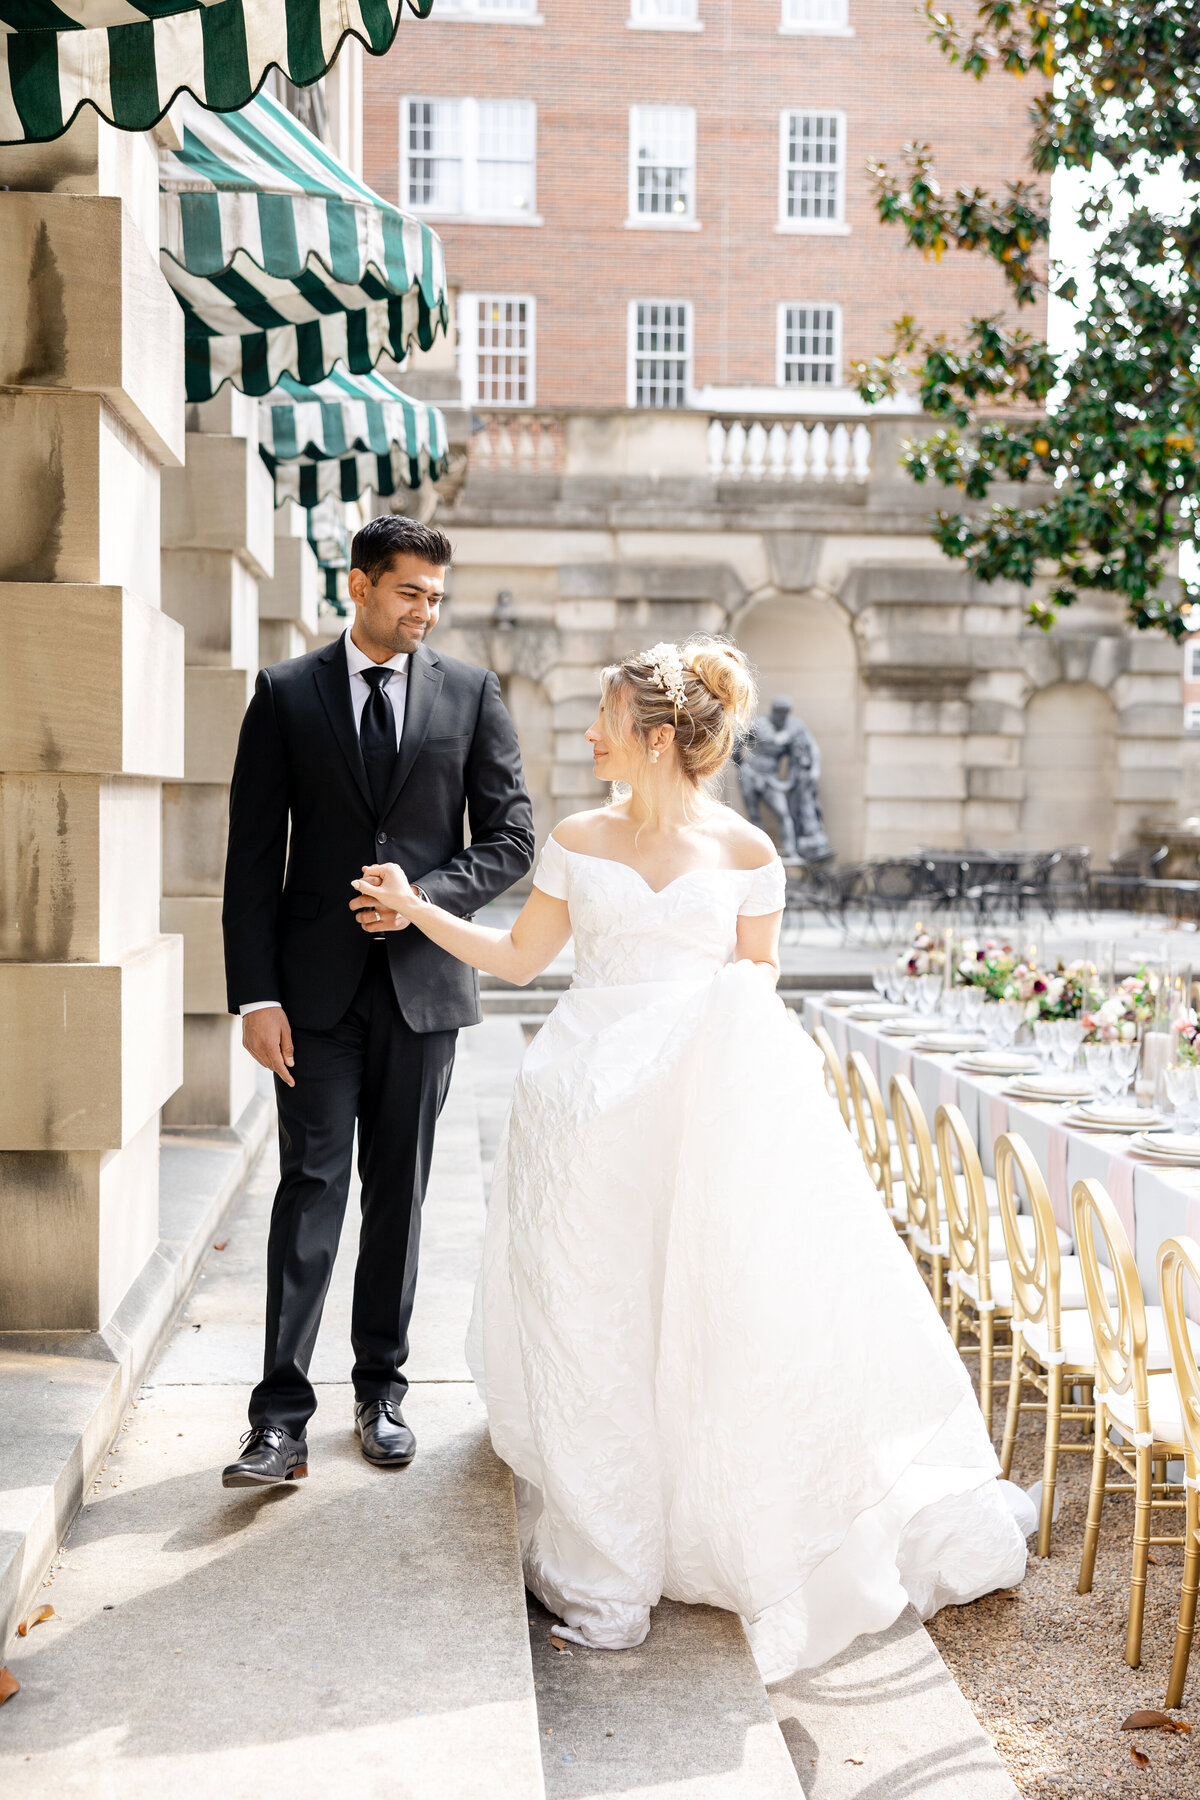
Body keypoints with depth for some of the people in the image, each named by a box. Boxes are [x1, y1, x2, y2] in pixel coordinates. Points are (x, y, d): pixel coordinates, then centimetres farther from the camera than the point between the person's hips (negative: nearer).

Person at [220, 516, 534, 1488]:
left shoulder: (472, 691, 5)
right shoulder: (286, 693, 2)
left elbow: (512, 835, 5)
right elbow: (253, 855, -1)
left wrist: (426, 895, -12)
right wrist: (256, 994, -9)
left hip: (424, 980, 1)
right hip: (318, 983, -1)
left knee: (400, 1193, 9)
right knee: (311, 1188, -3)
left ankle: (382, 1389, 23)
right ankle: (282, 1416, 0)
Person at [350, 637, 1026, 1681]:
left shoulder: (743, 850, 3)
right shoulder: (579, 842, 8)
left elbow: (759, 980, 10)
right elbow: (518, 957, 15)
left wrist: (744, 1007, -10)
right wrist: (416, 908, 10)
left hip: (707, 1113, -1)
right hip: (593, 1108, 2)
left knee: (721, 1318, -2)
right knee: (592, 1328, 3)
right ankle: (604, 1571, 20)